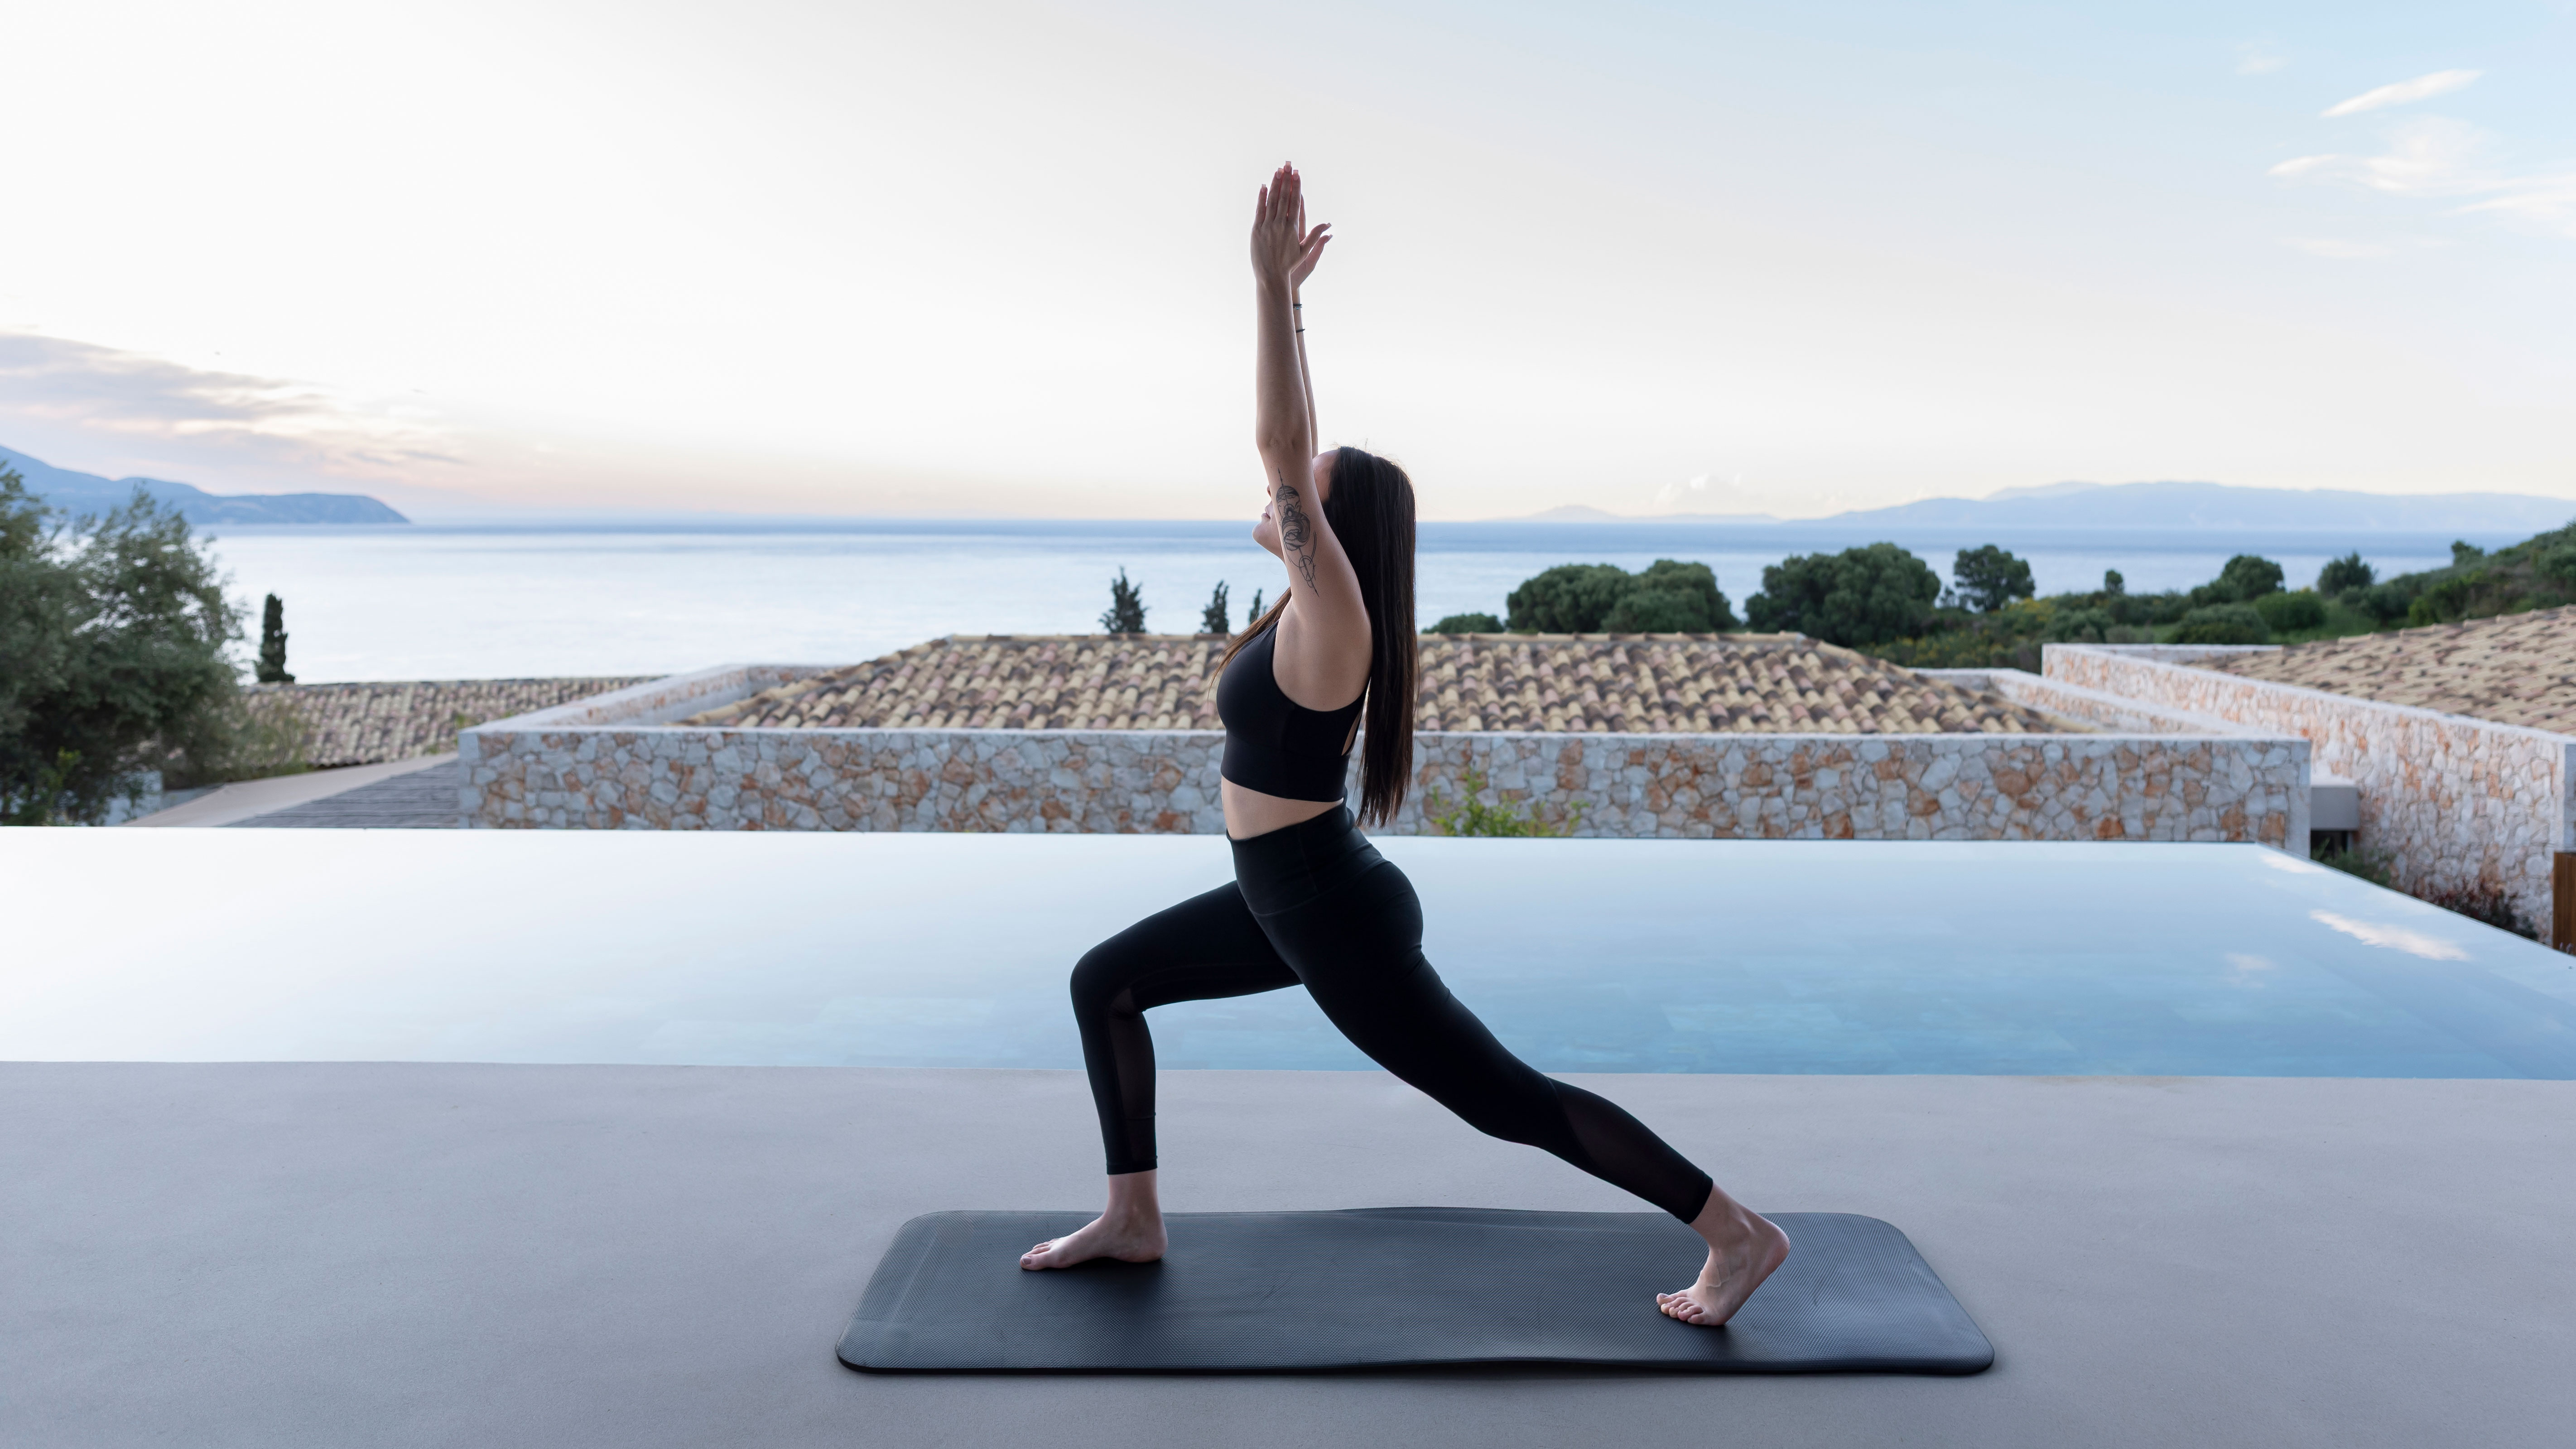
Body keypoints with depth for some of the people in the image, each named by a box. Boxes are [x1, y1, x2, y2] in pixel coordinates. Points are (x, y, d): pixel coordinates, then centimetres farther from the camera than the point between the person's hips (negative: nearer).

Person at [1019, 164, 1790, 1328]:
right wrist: (1286, 298, 12)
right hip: (1291, 901, 10)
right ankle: (1133, 1220, 22)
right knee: (1103, 982, 14)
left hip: (1340, 919, -10)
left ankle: (1737, 1233, 9)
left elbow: (1280, 450, -28)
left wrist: (1271, 287, -25)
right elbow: (1298, 444, 9)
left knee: (1507, 1101, -2)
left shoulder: (1331, 620, -20)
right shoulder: (1314, 602, 3)